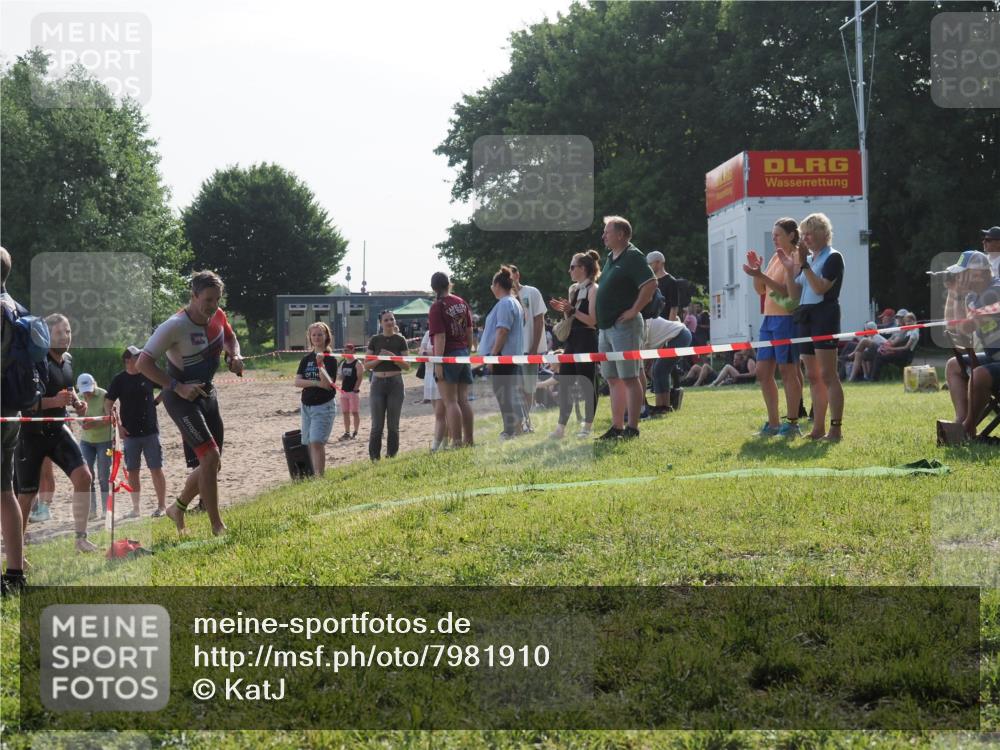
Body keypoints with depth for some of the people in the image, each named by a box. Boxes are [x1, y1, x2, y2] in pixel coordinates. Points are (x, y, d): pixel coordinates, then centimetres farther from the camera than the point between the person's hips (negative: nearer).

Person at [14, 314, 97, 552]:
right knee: (26, 495, 2)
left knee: (83, 476, -11)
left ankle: (81, 538, -4)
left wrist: (76, 403, 3)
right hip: (31, 433, -6)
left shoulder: (68, 360, 4)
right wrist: (54, 401, -34)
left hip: (57, 429, 6)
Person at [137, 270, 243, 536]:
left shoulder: (218, 316, -3)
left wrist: (235, 355, -3)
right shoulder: (175, 326, -24)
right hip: (181, 397, -8)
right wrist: (177, 387, -27)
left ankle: (178, 507, 33)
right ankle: (217, 527, -12)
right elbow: (143, 363, -22)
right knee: (209, 457, -18)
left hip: (207, 392, 8)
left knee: (211, 463, 10)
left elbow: (229, 337, 20)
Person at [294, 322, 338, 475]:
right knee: (309, 444, 8)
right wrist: (316, 383, -16)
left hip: (324, 406, -6)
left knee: (317, 442, -17)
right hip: (306, 406, 6)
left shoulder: (330, 359, -6)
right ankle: (313, 475, 15)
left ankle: (319, 476, -19)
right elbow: (297, 382, -2)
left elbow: (328, 384, -16)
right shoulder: (306, 359, 9)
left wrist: (320, 365, -28)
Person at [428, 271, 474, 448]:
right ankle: (469, 440, 12)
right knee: (463, 400, 10)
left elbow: (440, 337, -18)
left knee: (450, 402, -6)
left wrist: (438, 363, -17)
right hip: (464, 353, 7)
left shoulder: (437, 307, -12)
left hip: (448, 355, -7)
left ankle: (457, 441, -10)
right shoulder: (462, 303, 9)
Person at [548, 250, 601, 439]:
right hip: (572, 340, 8)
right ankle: (561, 426, 5)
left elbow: (592, 321, -15)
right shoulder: (573, 289, 14)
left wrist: (572, 310, -20)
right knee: (564, 383, 4)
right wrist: (564, 310, 2)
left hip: (587, 341, -8)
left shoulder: (593, 289, -9)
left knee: (587, 384, -1)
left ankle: (588, 425, 8)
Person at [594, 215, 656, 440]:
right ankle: (617, 427, 15)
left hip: (624, 326, -10)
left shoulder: (632, 257, -10)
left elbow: (651, 284, -22)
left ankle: (632, 428, -5)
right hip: (606, 327, 10)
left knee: (629, 378, -7)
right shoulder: (610, 258, 18)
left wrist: (634, 310, -20)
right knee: (613, 379, 11)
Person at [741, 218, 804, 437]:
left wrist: (761, 276, -26)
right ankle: (773, 423, 14)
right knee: (763, 372, 8)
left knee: (787, 371, -5)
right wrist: (756, 270, 2)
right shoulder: (775, 258, 17)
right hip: (769, 319, 9)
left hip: (786, 319, -9)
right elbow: (761, 290, 18)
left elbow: (787, 291, -20)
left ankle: (792, 423, -1)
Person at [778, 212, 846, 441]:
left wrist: (803, 265, -17)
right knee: (813, 377, 8)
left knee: (827, 375, -11)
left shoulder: (833, 257, -4)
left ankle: (836, 428, -12)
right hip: (805, 317, 8)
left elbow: (821, 287, -17)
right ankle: (818, 428, 12)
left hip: (824, 316, -8)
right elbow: (794, 294, 13)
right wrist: (790, 269, 2)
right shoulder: (807, 260, 18)